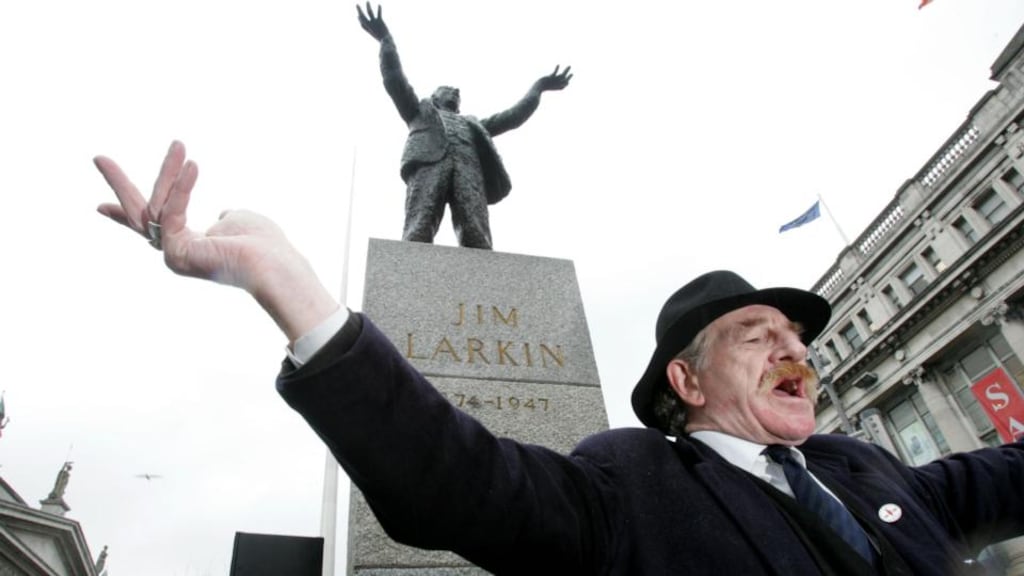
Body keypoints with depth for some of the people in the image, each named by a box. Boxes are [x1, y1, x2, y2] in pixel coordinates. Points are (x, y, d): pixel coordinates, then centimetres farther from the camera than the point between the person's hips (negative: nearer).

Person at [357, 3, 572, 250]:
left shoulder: (474, 124, 44)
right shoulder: (421, 112, 38)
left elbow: (512, 116, 40)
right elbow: (395, 81, 28)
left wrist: (538, 87, 37)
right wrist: (385, 39, 21)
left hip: (469, 168, 2)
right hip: (429, 163, -2)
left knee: (477, 238, -25)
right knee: (418, 231, -27)